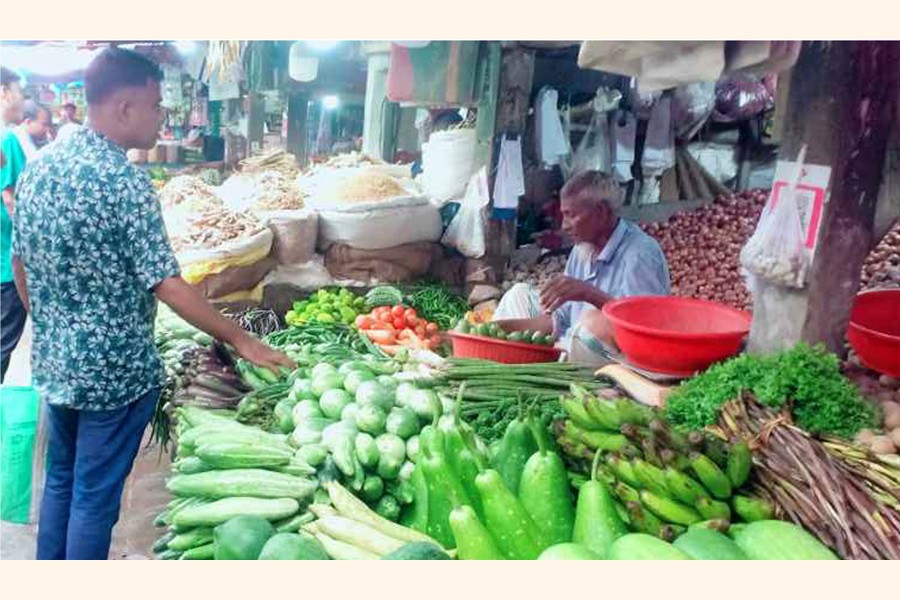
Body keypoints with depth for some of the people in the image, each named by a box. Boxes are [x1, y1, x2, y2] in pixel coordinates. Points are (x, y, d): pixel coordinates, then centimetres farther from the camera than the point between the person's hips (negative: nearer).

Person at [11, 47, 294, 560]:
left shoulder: (38, 168, 3)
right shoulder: (124, 180, -21)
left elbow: (21, 268, 10)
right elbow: (167, 286, -22)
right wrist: (241, 339, -15)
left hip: (52, 363, 8)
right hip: (113, 370, -8)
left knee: (61, 479, 23)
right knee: (95, 496, 8)